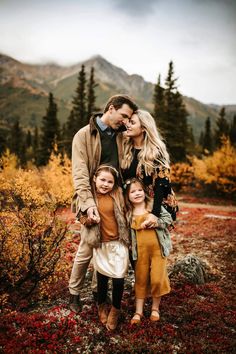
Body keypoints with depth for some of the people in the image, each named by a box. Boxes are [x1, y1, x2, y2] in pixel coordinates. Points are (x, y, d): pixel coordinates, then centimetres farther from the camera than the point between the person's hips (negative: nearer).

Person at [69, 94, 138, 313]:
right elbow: (80, 173, -13)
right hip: (94, 200, -4)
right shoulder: (84, 135, -4)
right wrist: (89, 203, -25)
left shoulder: (120, 136, 11)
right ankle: (74, 292, 24)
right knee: (87, 250, 2)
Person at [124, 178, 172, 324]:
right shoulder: (128, 213, 2)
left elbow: (168, 218, -5)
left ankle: (155, 308, 25)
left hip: (157, 248, -1)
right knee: (141, 280, 11)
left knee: (157, 279, 0)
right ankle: (138, 311, 24)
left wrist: (155, 222, -17)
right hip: (140, 250, 2)